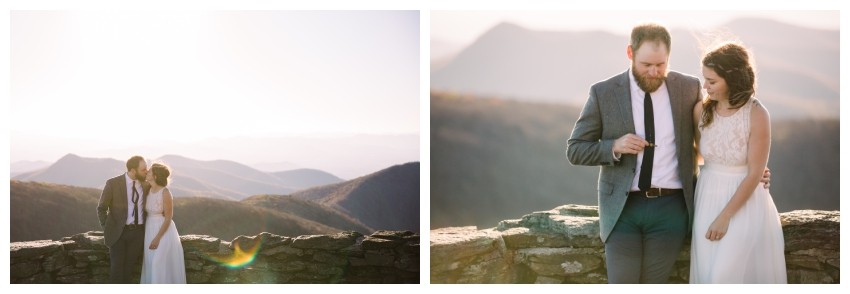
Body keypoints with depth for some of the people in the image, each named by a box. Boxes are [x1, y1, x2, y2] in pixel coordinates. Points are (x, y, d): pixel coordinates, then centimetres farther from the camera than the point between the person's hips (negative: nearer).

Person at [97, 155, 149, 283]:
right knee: (117, 268, -4)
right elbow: (101, 208, 0)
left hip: (138, 232, 3)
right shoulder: (113, 184, -9)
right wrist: (107, 229, -4)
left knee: (129, 268, 7)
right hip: (119, 232, -3)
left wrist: (147, 229, 9)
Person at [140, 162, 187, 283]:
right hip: (150, 231, 7)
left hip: (164, 232, -7)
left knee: (162, 267, -4)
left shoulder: (165, 193, -19)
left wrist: (157, 238, -19)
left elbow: (168, 218, -17)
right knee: (152, 265, 11)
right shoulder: (148, 191, 3)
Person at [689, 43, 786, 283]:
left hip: (744, 204, -4)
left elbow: (754, 174, -14)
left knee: (726, 276, -7)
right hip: (708, 199, 4)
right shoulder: (701, 110, -4)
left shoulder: (757, 115, -17)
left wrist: (725, 216, -14)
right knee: (706, 273, 6)